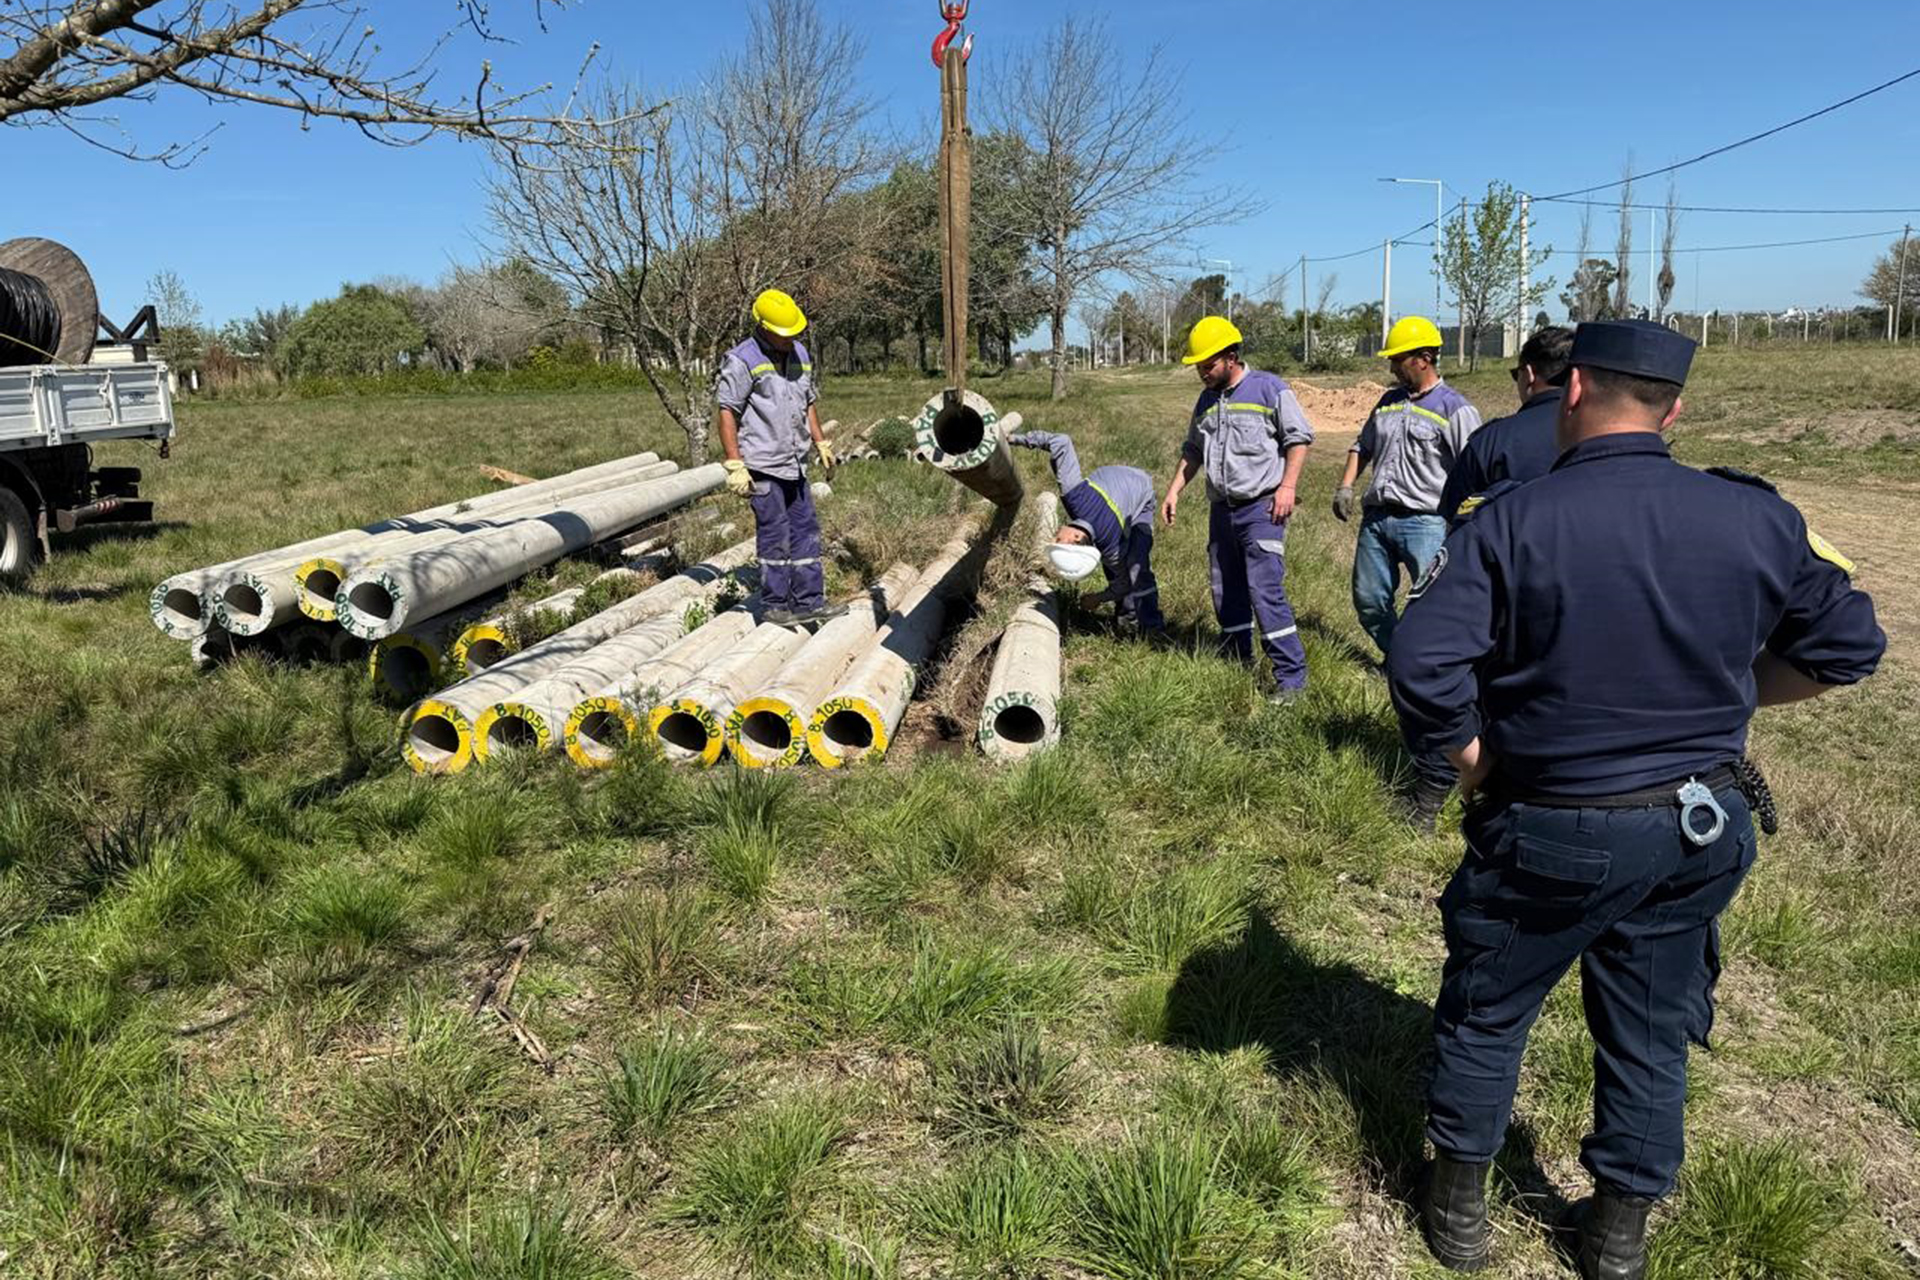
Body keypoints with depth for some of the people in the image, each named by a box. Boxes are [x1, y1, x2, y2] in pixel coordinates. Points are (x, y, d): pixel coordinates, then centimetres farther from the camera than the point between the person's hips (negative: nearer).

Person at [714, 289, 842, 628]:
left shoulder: (800, 354, 13)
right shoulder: (742, 361, -11)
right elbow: (726, 412, -12)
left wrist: (820, 443, 21)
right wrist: (735, 465, -16)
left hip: (794, 464, 8)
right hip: (762, 466, -7)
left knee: (806, 532, 8)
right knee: (775, 536, -3)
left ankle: (809, 602, 14)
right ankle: (776, 606, 7)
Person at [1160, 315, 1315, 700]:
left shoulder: (1269, 388, -4)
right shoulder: (1206, 400, 16)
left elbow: (1298, 437, -4)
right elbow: (1192, 451, 25)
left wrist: (1287, 486, -14)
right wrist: (1174, 491, 15)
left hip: (1261, 508, -7)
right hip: (1222, 510, 7)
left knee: (1265, 591, -14)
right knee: (1226, 593, 11)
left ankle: (1291, 676, -10)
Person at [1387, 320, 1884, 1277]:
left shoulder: (1511, 523, -19)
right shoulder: (1755, 517, -6)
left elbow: (1421, 668, -27)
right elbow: (1847, 647, 5)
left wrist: (1473, 759, -10)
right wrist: (1721, 695, 11)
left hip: (1550, 834, -3)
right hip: (1699, 830, 4)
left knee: (1485, 1016, 17)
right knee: (1650, 1035, 20)